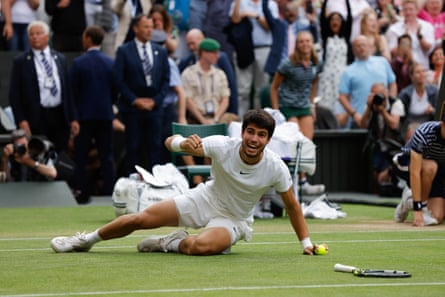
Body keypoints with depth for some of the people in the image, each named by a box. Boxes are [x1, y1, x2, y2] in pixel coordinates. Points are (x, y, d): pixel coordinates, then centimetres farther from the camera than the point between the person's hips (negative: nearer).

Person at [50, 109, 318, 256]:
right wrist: (183, 143, -45)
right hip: (206, 199, 2)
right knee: (141, 219, -4)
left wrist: (306, 242, -8)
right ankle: (86, 240, 19)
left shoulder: (276, 168, -25)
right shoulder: (223, 146, -24)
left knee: (201, 247, -37)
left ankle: (174, 243, -1)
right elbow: (170, 142, -21)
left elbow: (292, 204, -8)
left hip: (233, 219, -2)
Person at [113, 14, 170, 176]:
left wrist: (155, 100, -2)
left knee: (154, 146, 0)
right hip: (132, 108, -3)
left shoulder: (161, 51, 11)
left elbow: (166, 79, 10)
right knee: (133, 147, -1)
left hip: (154, 106, 3)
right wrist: (135, 100, -9)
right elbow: (119, 80, -4)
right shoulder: (124, 51, 0)